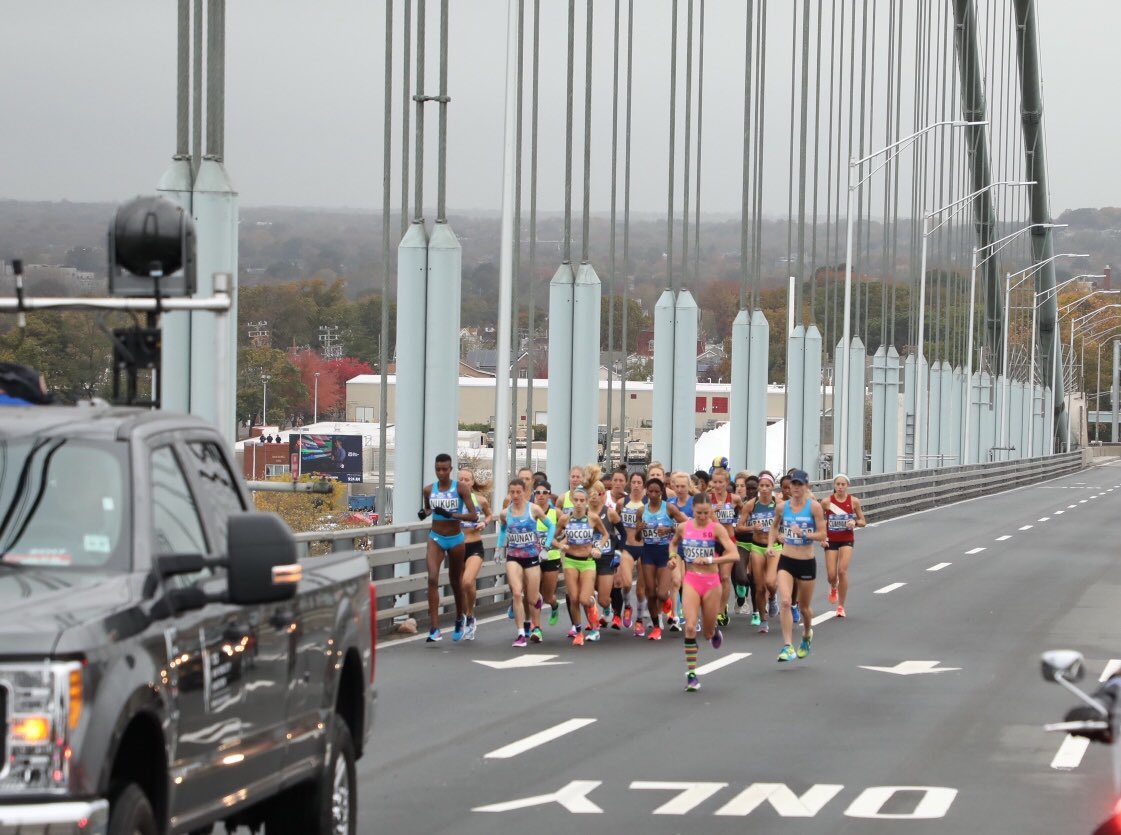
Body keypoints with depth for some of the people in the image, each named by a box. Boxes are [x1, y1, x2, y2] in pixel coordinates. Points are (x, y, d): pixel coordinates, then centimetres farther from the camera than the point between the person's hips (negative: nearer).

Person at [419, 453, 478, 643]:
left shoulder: (460, 488, -10)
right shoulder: (429, 490, 0)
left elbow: (473, 516, -15)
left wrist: (450, 515, -26)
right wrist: (424, 513, -4)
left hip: (455, 539, -1)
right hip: (436, 539, 1)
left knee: (456, 581, 14)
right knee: (432, 578, -18)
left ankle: (460, 618, 42)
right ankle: (434, 629, -21)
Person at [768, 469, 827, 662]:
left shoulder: (814, 506, -8)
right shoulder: (782, 507, 2)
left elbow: (822, 535, -10)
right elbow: (775, 526, 22)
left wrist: (803, 533, -22)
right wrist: (771, 544, 8)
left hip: (807, 562, -1)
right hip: (786, 561, 2)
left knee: (804, 607, 13)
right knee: (785, 602, -18)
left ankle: (807, 635, 45)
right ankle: (788, 647, -18)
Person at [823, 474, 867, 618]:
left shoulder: (854, 501, -4)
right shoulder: (827, 502, -5)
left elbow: (863, 522, 4)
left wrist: (855, 522, -17)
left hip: (847, 540, -1)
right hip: (831, 540, 1)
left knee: (842, 571, -15)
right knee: (831, 575, -2)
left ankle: (841, 606, -3)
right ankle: (833, 588, 38)